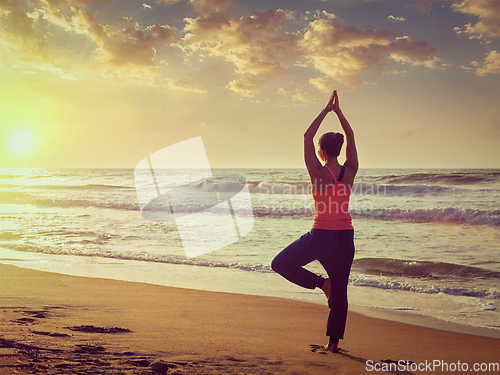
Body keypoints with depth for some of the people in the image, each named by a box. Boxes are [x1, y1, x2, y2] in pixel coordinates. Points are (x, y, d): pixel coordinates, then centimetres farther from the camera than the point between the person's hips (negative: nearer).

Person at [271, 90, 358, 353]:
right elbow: (351, 137, 11)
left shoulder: (318, 173, -13)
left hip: (321, 235, -5)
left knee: (280, 264, 12)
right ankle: (334, 342, 17)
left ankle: (321, 283, -2)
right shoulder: (350, 172, -1)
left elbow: (307, 137, -5)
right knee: (340, 291, 13)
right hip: (345, 236, 5)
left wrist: (325, 111, -1)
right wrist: (338, 111, 9)